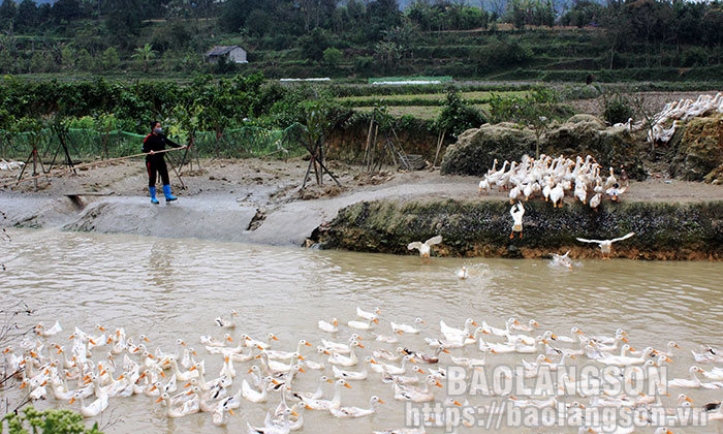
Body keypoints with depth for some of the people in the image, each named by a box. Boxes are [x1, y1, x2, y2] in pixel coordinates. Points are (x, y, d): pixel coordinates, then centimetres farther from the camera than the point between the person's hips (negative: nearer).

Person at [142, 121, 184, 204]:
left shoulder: (162, 137, 9)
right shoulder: (149, 138, -11)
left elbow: (170, 143, 15)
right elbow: (144, 149, -17)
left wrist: (180, 146, 8)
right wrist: (149, 151, -37)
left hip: (160, 160, 6)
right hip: (151, 161, -6)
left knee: (165, 177, 3)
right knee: (152, 179, 2)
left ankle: (168, 196, 8)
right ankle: (153, 198, 12)